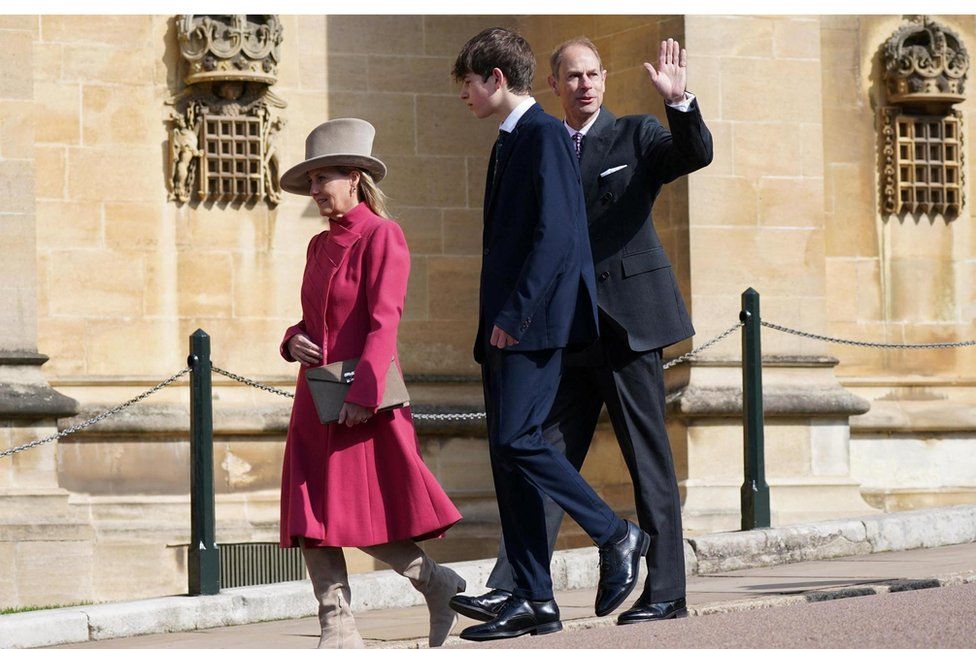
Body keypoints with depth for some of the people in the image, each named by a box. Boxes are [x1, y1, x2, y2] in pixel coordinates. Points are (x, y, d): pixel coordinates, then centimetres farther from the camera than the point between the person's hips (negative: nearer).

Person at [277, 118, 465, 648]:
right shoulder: (319, 246, 15)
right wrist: (294, 342, 1)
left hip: (363, 397, -8)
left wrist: (362, 394, -21)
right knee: (313, 522, -1)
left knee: (365, 516, -6)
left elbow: (383, 323, -14)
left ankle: (437, 584, 15)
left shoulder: (381, 235, -8)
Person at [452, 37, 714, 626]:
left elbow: (696, 154, -14)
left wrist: (679, 101, -31)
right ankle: (512, 589, -6)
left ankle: (666, 593, 4)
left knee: (650, 461, 0)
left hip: (628, 322, -4)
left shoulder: (636, 136, 3)